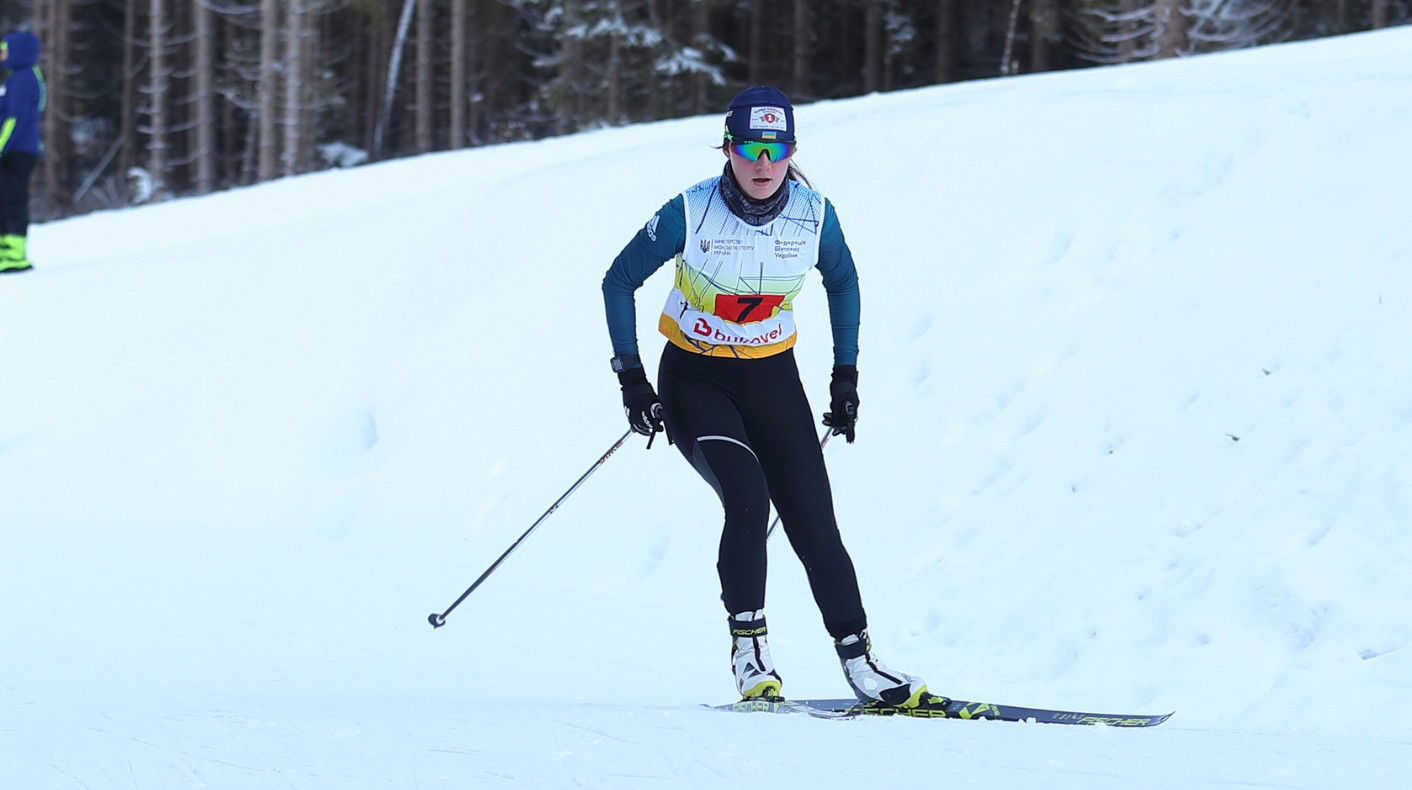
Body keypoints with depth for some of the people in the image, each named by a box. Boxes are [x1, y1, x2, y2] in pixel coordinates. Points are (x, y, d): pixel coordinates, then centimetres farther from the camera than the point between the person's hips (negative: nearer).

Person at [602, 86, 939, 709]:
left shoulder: (813, 214, -11)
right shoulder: (691, 214, -19)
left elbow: (843, 281, 10)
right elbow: (619, 283, -6)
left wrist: (846, 373, 6)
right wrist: (631, 378, -10)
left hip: (772, 378, 3)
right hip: (693, 378, -3)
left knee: (814, 524, -6)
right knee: (747, 499, -25)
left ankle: (859, 661, 2)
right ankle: (749, 655, -18)